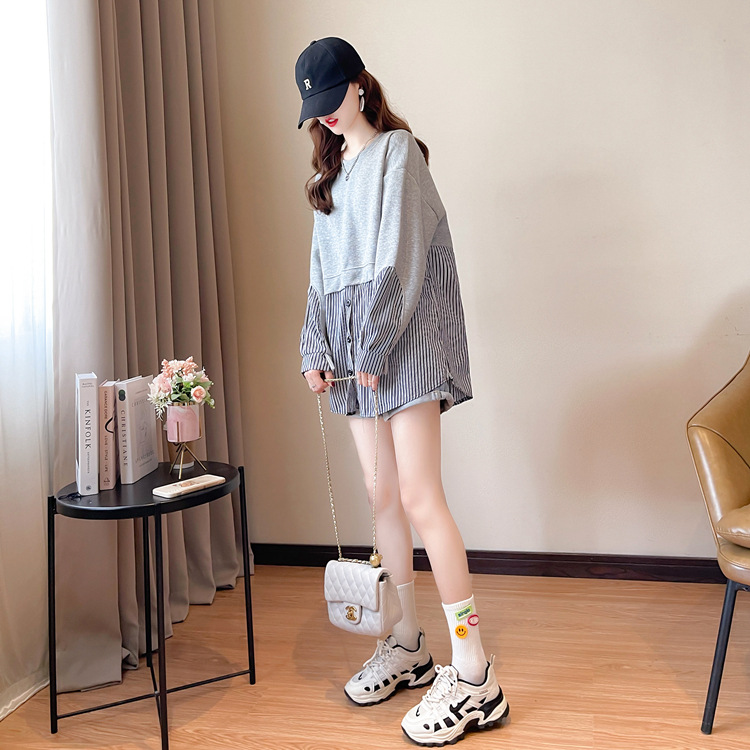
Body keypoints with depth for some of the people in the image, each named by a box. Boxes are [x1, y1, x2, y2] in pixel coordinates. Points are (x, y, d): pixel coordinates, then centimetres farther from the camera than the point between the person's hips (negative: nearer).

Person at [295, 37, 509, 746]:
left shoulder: (397, 151, -1)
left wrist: (374, 348, -15)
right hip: (353, 343, 7)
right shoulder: (330, 176, 22)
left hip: (405, 337, -7)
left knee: (417, 495, -13)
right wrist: (316, 350, 7)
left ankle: (474, 673, -8)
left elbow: (400, 260, -11)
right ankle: (407, 646, 19)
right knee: (381, 494, 8)